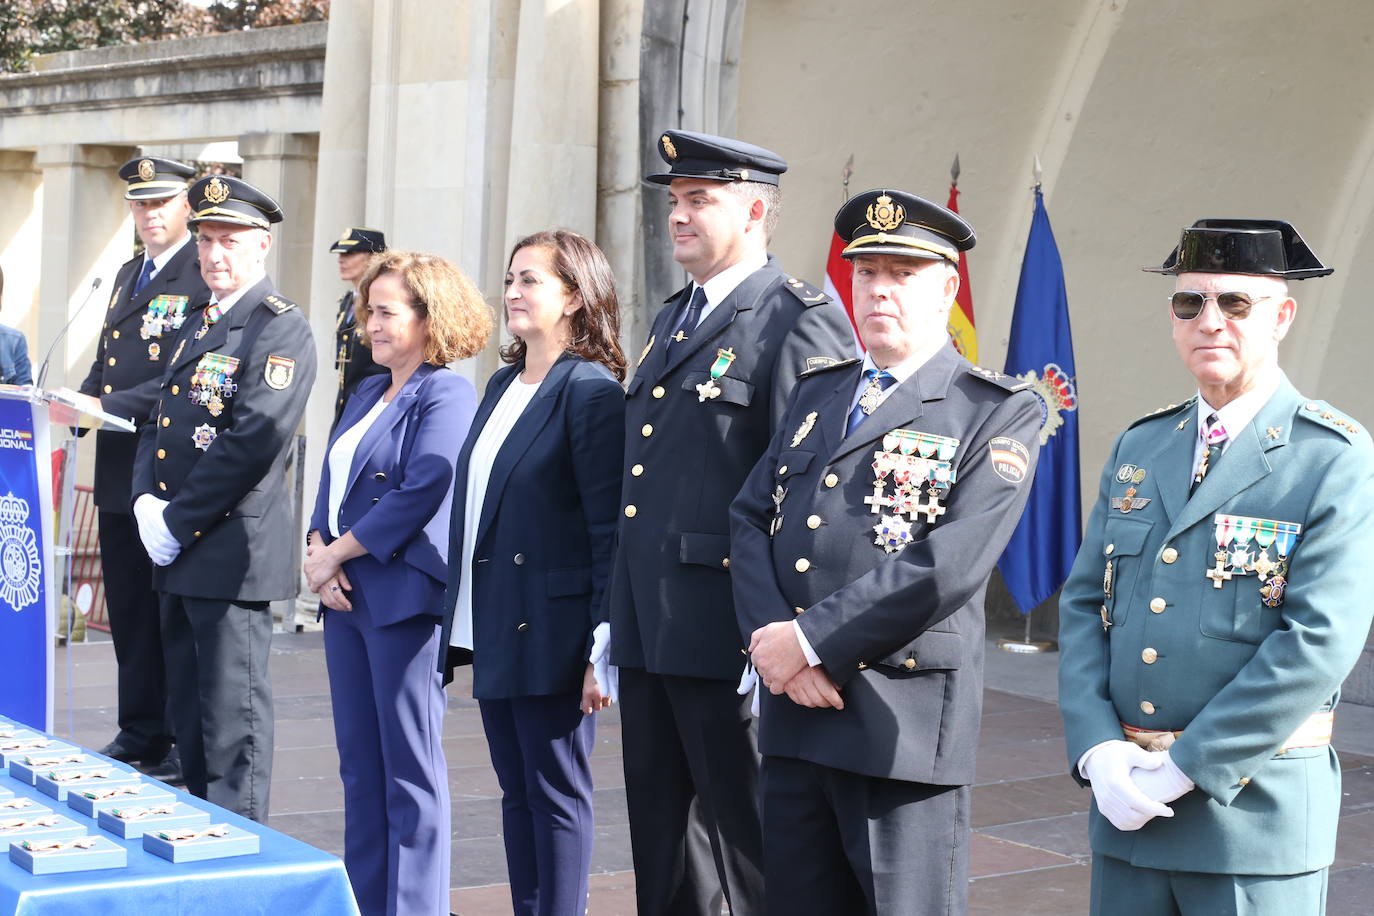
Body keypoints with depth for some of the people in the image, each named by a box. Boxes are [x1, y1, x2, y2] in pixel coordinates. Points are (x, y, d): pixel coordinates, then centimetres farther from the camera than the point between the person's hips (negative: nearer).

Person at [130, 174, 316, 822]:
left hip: (233, 548, -9)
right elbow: (159, 422, 18)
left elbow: (253, 443, -19)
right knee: (188, 711, 15)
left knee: (231, 713, -4)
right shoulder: (198, 325, 18)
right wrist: (146, 501, 0)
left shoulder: (280, 329, -10)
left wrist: (177, 524, -16)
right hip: (178, 551, 9)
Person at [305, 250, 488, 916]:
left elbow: (422, 494, -19)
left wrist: (337, 553, -13)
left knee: (408, 769, -2)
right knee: (360, 766, 12)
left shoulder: (446, 396, -9)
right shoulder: (367, 393, 17)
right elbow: (331, 482, 15)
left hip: (404, 598, -8)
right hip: (345, 597, 8)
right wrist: (320, 551, -3)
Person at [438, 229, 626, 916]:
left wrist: (604, 649, -18)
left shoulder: (592, 390, -11)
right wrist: (463, 619, 14)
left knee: (556, 794, 2)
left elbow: (609, 529, -15)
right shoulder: (503, 386, 14)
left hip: (551, 631, -8)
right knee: (517, 794, 14)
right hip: (495, 630, 8)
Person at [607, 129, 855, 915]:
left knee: (754, 850, 1)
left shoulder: (800, 318, -10)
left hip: (727, 639, -9)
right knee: (662, 851, 17)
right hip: (648, 634, 9)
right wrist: (616, 620, 18)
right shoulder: (673, 319, 18)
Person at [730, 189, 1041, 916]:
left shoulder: (999, 413, -4)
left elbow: (952, 563, -17)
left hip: (903, 721, -6)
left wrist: (812, 639, -16)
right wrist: (773, 642, -8)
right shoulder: (816, 393, 16)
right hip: (791, 715, 6)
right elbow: (750, 520, 9)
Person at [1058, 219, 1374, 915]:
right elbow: (1083, 605, 8)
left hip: (1254, 804, -5)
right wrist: (1097, 751, -6)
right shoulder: (1137, 448, 11)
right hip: (1125, 797, 5)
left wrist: (1184, 769, -16)